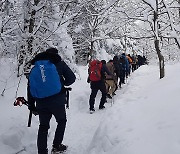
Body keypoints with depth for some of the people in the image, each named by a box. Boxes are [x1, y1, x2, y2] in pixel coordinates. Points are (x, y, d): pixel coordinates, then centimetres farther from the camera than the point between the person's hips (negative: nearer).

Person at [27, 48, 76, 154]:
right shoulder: (59, 63, 1)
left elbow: (30, 87, 10)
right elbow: (72, 78, -2)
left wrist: (31, 104, 14)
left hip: (41, 102, 3)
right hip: (57, 101, -3)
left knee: (43, 126, 15)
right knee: (61, 121, 20)